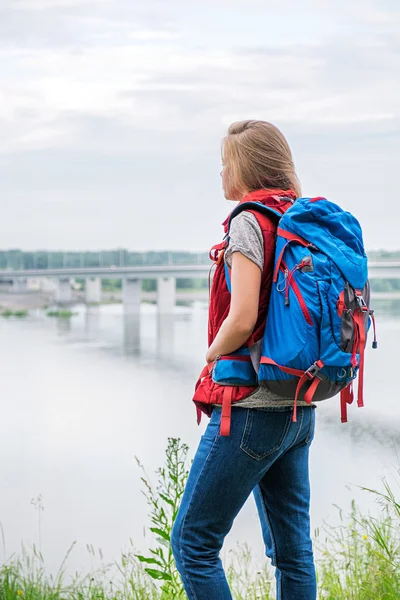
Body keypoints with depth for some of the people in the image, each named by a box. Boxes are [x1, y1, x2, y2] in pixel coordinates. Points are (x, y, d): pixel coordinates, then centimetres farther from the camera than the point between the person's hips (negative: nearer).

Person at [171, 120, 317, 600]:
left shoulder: (249, 221, -13)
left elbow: (242, 319, -22)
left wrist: (212, 353, -3)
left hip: (253, 407, -9)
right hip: (301, 409, 9)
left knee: (192, 541, 0)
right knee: (292, 547, 13)